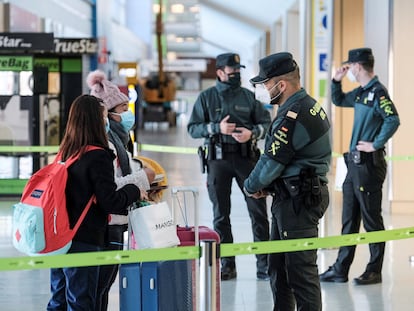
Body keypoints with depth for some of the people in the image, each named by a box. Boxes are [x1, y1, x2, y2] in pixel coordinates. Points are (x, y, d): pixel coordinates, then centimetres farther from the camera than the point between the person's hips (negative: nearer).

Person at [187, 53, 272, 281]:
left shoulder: (248, 96, 7)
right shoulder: (206, 97, 5)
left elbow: (266, 122, 8)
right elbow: (193, 128, 1)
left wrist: (252, 133, -11)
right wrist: (217, 127, -13)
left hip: (246, 157, 0)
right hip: (218, 159, 0)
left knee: (258, 210, -4)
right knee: (221, 214, 6)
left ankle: (264, 263, 1)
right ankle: (227, 266, 14)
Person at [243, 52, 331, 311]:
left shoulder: (292, 117, -20)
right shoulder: (310, 105, 13)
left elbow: (271, 163, -17)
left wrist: (251, 187, 2)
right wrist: (267, 186, 8)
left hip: (298, 202, -11)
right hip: (299, 195, 11)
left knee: (300, 269, -6)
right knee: (278, 264, 18)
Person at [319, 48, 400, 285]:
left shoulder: (378, 92, -13)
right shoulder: (361, 93, 14)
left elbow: (393, 120, -26)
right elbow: (339, 101, 31)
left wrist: (376, 144, -19)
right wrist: (336, 81, 16)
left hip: (370, 165, -9)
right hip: (354, 164, 9)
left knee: (372, 220, -1)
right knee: (349, 219, 11)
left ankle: (374, 272, 7)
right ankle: (340, 270, 17)